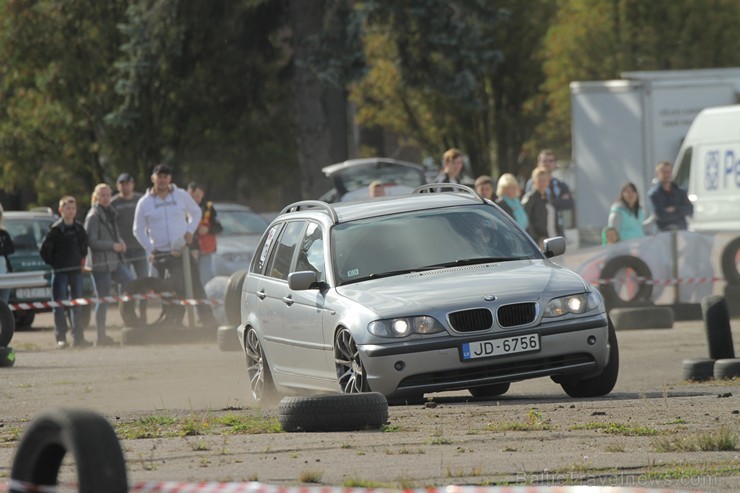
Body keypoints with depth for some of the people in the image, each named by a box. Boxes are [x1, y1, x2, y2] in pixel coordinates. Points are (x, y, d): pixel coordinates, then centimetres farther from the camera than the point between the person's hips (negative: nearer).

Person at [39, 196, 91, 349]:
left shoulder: (79, 229, 6)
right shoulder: (55, 230, -8)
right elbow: (44, 250, -6)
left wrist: (80, 260, 12)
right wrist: (53, 263, -4)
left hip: (76, 271, 5)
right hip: (60, 272, -5)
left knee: (77, 306, 8)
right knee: (59, 306, -6)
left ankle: (78, 337, 12)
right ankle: (61, 337, -5)